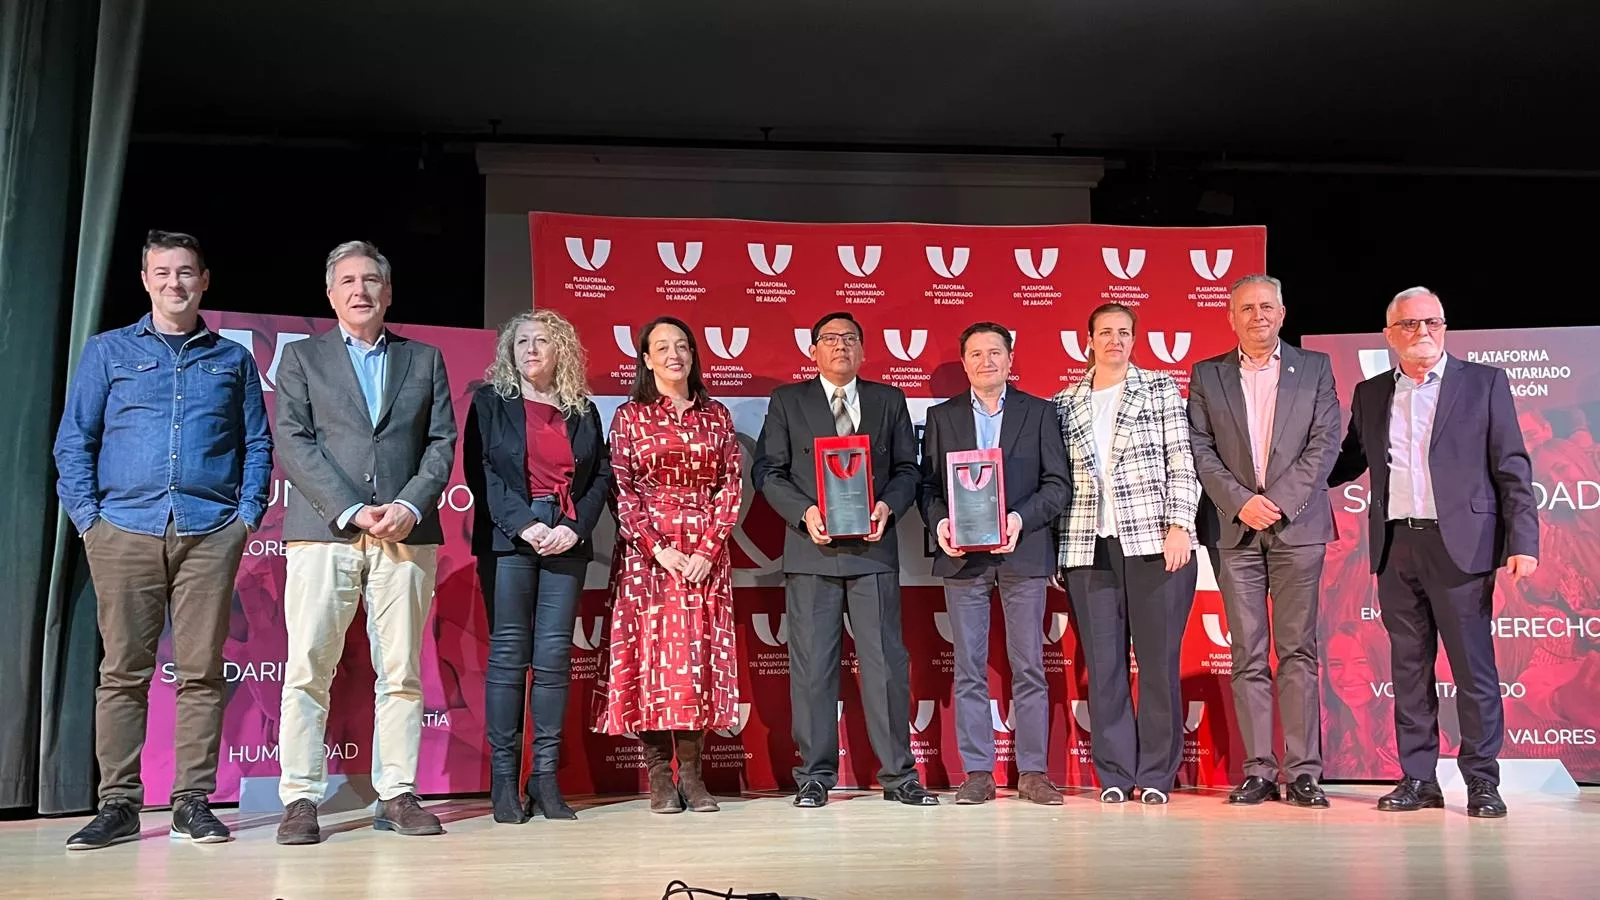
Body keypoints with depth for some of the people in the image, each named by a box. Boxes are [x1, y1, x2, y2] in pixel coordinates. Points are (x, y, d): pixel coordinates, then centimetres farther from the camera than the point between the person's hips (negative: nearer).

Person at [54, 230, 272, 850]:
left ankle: (192, 802, 6)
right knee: (123, 670, 1)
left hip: (210, 534, 0)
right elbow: (73, 440, 9)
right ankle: (118, 804, 8)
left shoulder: (234, 359, 14)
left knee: (201, 671, 0)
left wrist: (247, 515, 1)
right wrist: (86, 515, -1)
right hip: (125, 531, 0)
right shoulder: (108, 351, 12)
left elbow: (257, 445, 12)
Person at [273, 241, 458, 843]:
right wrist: (352, 512, -11)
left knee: (401, 672, 3)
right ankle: (301, 800, 4)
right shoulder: (302, 359, 12)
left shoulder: (425, 359, 17)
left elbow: (442, 442, 9)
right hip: (323, 532, -1)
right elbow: (294, 444, 1)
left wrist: (410, 507, -8)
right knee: (307, 671, -4)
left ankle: (397, 796, 9)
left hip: (406, 533, 1)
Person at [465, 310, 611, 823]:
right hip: (507, 540, -2)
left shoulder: (582, 409, 14)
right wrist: (523, 525, -14)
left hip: (567, 543, 2)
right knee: (508, 655, -3)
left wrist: (575, 526, -7)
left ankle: (546, 776, 5)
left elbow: (602, 475, 9)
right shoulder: (490, 402, 8)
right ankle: (503, 779, 2)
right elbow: (480, 469, -2)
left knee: (554, 657, -1)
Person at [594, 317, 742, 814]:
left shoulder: (716, 416, 11)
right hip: (646, 552, -2)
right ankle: (660, 777, 4)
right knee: (651, 651, -3)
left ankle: (692, 774, 6)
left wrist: (708, 548, -7)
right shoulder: (629, 416, 5)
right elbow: (621, 490, -2)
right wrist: (658, 548, -12)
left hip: (705, 554, 2)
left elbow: (731, 486, 5)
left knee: (699, 654, 0)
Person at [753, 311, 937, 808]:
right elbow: (767, 470, 4)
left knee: (886, 661, 1)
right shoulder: (787, 401, 10)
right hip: (811, 549, -1)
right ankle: (815, 776, 11)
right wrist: (804, 512, -11)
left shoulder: (888, 400, 14)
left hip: (874, 547, 1)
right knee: (811, 665, 1)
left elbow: (908, 467, 11)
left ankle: (898, 774, 10)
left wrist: (889, 506, -8)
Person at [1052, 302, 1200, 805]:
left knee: (1159, 659, 1)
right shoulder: (1064, 404, 12)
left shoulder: (1160, 389, 8)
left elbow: (1181, 462, 2)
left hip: (1154, 541, -1)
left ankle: (1156, 774, 11)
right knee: (1102, 663, 2)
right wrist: (1054, 551, 5)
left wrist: (1179, 525, -9)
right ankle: (1115, 774, 12)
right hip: (1089, 547, 2)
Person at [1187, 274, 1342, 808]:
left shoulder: (1315, 368, 9)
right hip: (1233, 528, 1)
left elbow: (1325, 443, 1)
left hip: (1297, 524, -1)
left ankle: (1303, 771, 4)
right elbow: (1199, 449, 3)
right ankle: (1258, 770, 6)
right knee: (1248, 654, 2)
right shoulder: (1206, 375, 10)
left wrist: (1279, 501, -10)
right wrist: (1241, 501, -10)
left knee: (1298, 649, 0)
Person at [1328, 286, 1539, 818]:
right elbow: (1349, 461, 22)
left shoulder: (1484, 383, 4)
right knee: (1408, 668, 8)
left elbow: (1512, 469, 0)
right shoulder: (1370, 395, 13)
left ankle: (1482, 781, 10)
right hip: (1395, 548, 3)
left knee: (1474, 667, -1)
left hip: (1460, 545, -3)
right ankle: (1418, 779, 16)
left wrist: (1522, 542, -7)